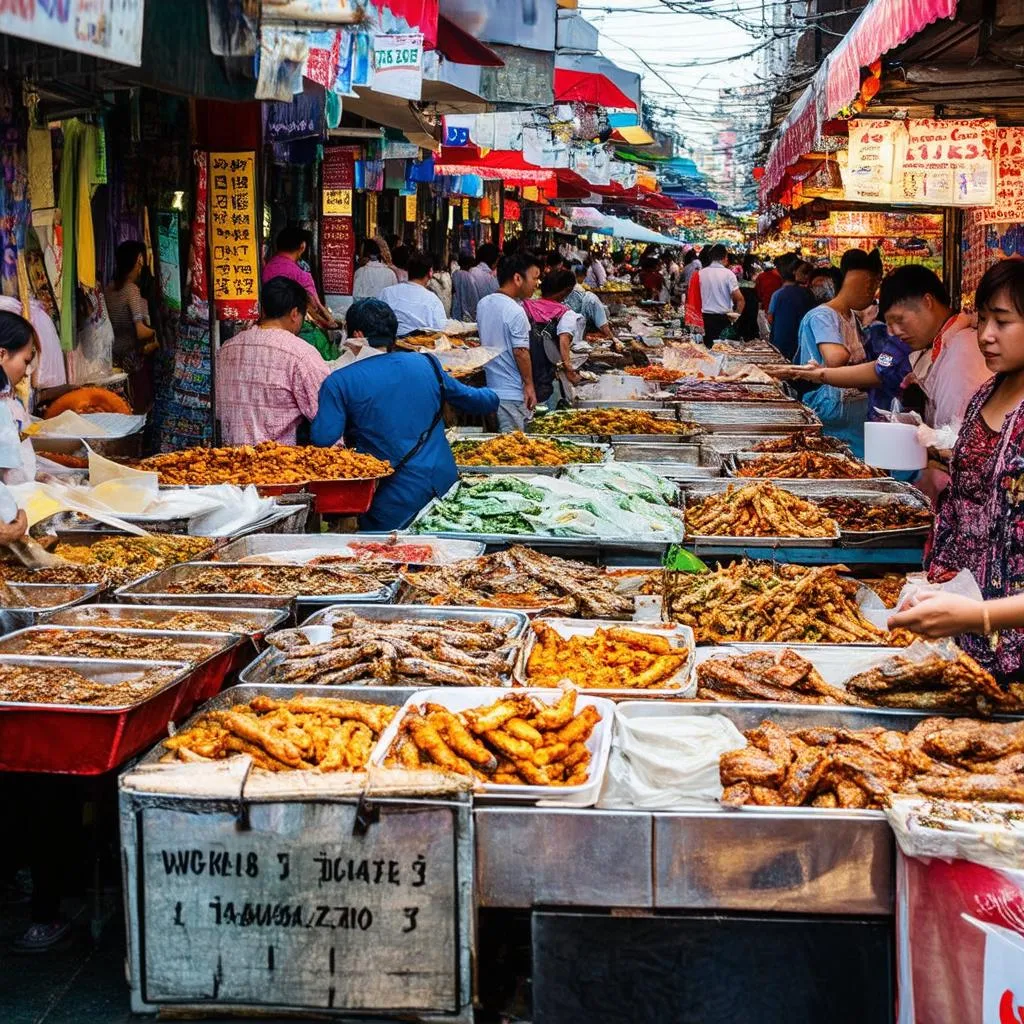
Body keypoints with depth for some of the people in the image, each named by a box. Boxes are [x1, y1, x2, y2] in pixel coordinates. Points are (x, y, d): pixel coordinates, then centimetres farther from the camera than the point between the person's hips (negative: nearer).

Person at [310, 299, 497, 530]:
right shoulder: (426, 364, 8)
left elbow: (322, 440, -14)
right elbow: (481, 401, 20)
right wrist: (491, 396, 43)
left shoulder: (339, 383, -6)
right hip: (447, 486, 4)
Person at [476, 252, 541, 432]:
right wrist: (529, 385, -9)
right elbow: (520, 352, -18)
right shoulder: (515, 312, -19)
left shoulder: (483, 304, 7)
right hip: (512, 394, -9)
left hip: (489, 388, 9)